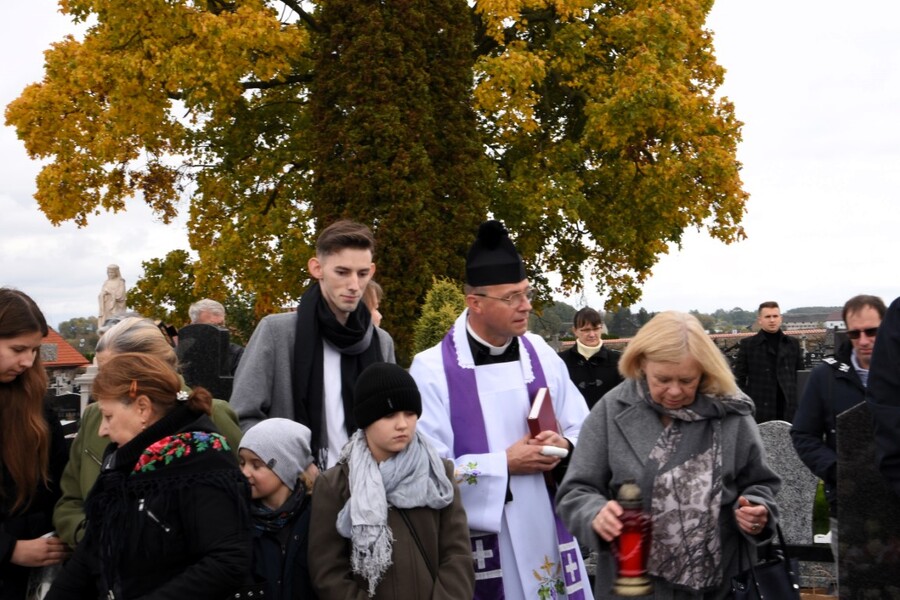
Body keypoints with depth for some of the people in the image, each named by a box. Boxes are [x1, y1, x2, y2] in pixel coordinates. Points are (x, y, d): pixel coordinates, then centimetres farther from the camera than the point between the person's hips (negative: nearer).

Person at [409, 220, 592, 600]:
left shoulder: (541, 354, 3)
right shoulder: (432, 371, -11)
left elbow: (584, 431, 11)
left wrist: (563, 446, -11)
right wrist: (505, 464, -16)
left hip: (547, 531, 4)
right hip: (481, 543, -4)